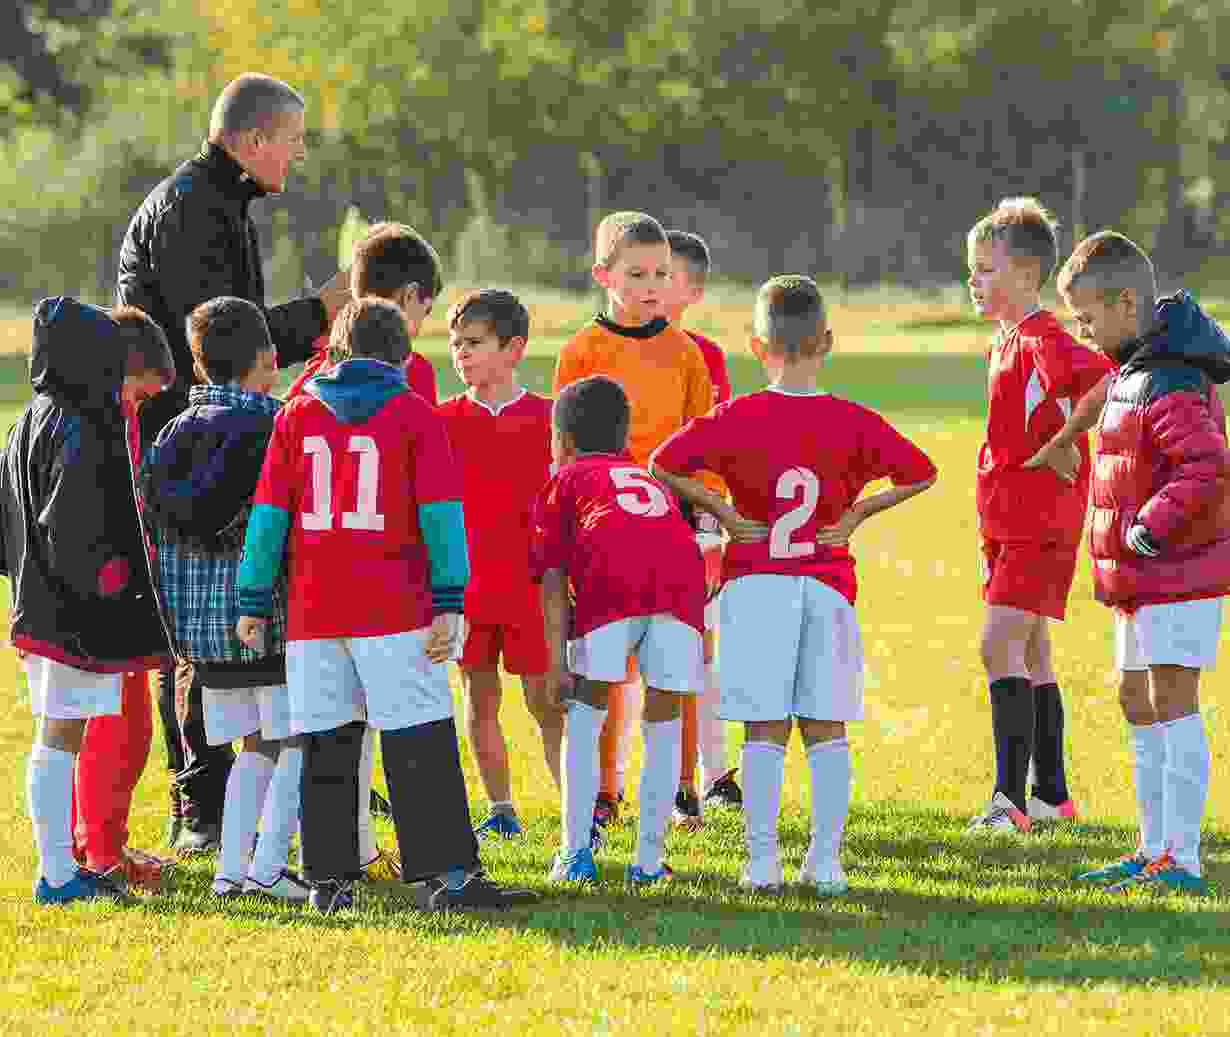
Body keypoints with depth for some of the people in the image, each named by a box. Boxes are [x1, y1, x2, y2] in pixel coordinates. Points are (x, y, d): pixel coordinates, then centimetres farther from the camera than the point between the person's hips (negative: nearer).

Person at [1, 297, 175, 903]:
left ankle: (62, 868, 20)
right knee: (62, 739, -5)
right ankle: (59, 876, -2)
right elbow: (74, 535, -23)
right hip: (75, 620, -10)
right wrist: (116, 580, -14)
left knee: (59, 738, 13)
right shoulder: (80, 434, -17)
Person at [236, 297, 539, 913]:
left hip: (312, 610, 3)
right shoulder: (414, 414, 3)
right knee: (421, 741, -2)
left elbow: (268, 512, 8)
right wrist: (449, 604, -3)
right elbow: (441, 513, -3)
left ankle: (329, 880, 8)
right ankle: (447, 873, -7)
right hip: (394, 609, -3)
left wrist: (253, 602, 11)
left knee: (326, 746, 8)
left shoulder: (296, 416, 10)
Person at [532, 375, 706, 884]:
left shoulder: (563, 481, 26)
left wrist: (556, 662, 9)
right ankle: (649, 859, 13)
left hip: (612, 581, -3)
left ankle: (576, 853, 7)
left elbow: (553, 583, 14)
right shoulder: (649, 477, 40)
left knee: (585, 716, 12)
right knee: (663, 723, 13)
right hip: (683, 576, 3)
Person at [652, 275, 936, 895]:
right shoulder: (853, 422, -1)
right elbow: (920, 474, 2)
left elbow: (664, 465, -9)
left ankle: (762, 861, -2)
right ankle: (826, 861, 4)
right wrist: (855, 514, 5)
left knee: (765, 729, 1)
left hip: (756, 581, -1)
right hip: (829, 582, 1)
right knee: (826, 728, 7)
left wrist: (721, 512, -1)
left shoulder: (738, 418, -5)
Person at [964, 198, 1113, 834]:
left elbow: (1103, 380, -33)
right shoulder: (1009, 341, 14)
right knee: (1029, 651, 14)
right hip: (1008, 522, 10)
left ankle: (1011, 798, -16)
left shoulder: (1043, 342, -16)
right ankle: (1051, 794, 22)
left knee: (999, 643, -15)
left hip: (1042, 524, -10)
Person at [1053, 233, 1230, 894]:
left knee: (1171, 700, -10)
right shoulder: (1136, 369, 13)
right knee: (1137, 702, 14)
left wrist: (1145, 532, -24)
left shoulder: (1171, 385, -20)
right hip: (1142, 580, 10)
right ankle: (1153, 851, 22)